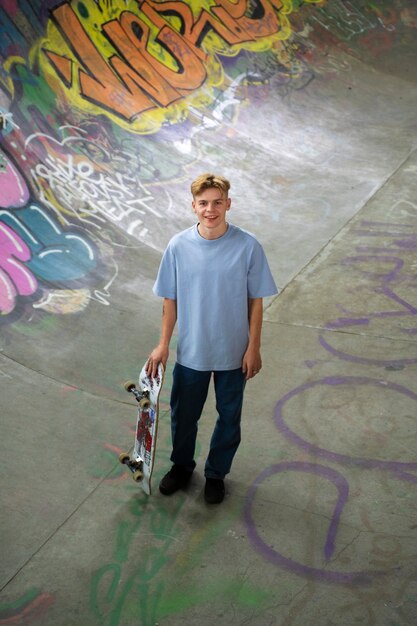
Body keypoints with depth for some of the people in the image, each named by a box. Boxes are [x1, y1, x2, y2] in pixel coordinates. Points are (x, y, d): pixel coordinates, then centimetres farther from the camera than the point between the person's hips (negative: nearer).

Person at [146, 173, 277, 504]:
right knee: (183, 414, 19)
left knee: (229, 417, 17)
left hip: (233, 353, -1)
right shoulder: (179, 246, -11)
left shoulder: (248, 246, -15)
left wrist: (254, 348, -6)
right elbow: (170, 300, -1)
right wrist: (163, 345, 1)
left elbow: (255, 301, -7)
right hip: (190, 352, 1)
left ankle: (216, 473, 42)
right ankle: (182, 466, 47)